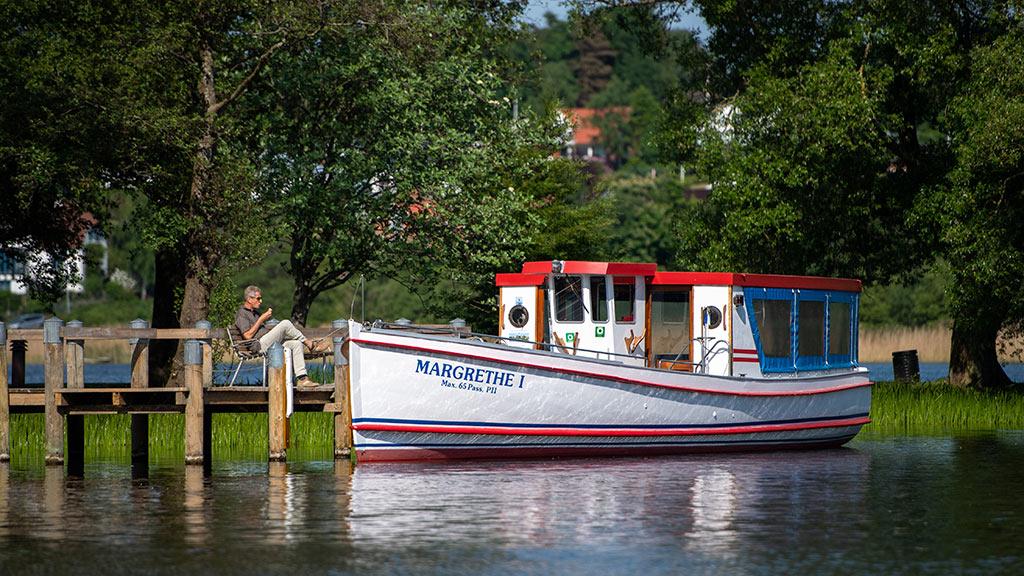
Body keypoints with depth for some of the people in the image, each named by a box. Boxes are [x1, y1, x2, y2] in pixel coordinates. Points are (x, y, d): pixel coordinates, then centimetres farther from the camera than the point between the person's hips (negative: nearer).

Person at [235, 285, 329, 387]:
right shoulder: (241, 314, 1)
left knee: (297, 344, -13)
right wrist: (261, 319, -9)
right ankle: (310, 344, -7)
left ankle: (301, 378, -21)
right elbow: (248, 336, -12)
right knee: (285, 323, -21)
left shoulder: (255, 312, 29)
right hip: (260, 344, -9)